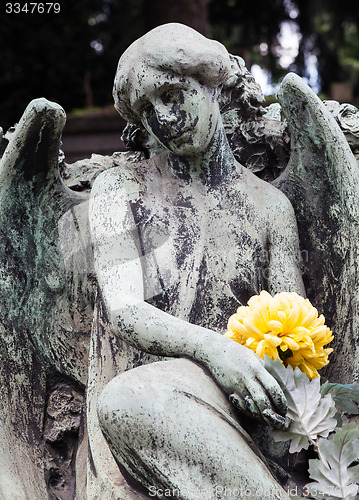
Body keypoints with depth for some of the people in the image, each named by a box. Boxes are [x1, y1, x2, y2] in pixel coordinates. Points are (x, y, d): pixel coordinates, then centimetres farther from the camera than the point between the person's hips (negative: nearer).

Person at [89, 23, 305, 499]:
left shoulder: (270, 205, 17)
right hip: (146, 378, -1)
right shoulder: (122, 188, 11)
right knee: (124, 401, -39)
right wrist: (211, 346, -25)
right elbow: (123, 312, -4)